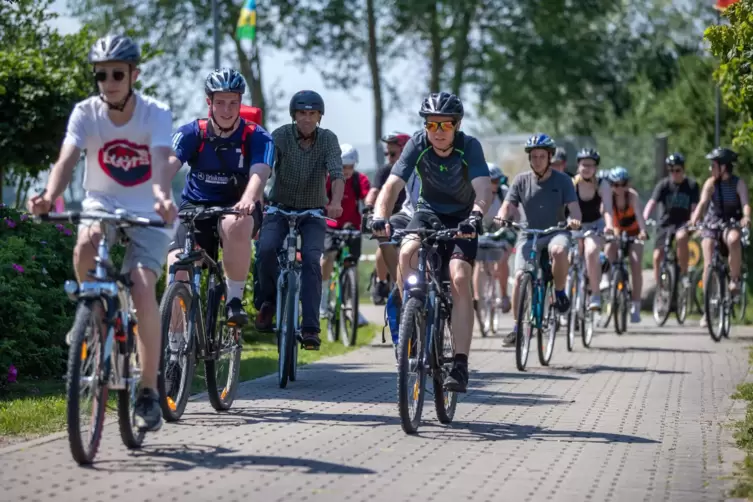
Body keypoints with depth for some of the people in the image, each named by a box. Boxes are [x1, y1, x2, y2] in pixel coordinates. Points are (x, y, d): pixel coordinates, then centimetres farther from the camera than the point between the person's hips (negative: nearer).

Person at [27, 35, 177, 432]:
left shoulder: (155, 114, -16)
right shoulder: (86, 113, -11)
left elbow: (160, 163, -33)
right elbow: (67, 159, -27)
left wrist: (162, 197, -56)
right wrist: (49, 196, -48)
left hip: (147, 215, -1)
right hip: (102, 205, 1)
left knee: (143, 291, -22)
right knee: (85, 245, -35)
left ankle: (148, 391, -11)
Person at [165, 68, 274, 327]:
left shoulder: (257, 137, -10)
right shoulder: (191, 133, -7)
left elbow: (259, 173, -28)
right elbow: (168, 165, -23)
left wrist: (248, 201, -51)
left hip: (236, 207, -1)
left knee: (237, 225, -38)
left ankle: (235, 298, -20)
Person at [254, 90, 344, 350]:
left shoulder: (328, 139, -7)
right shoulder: (280, 136, -10)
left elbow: (337, 173, -20)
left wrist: (335, 202, -40)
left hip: (313, 211, 0)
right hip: (280, 207, 0)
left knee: (311, 260, -20)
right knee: (266, 249, -27)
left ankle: (310, 328, -19)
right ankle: (269, 300, 0)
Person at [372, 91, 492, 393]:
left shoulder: (469, 147, -22)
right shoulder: (417, 145, -18)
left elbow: (483, 189, -35)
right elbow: (393, 184, -27)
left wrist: (475, 216, -56)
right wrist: (380, 216, -47)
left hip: (462, 218, -2)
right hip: (428, 212, 2)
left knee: (460, 279, -22)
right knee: (407, 253, -31)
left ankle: (460, 365, -22)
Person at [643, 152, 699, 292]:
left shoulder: (691, 185, -5)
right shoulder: (663, 185, -5)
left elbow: (694, 207, -11)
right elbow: (652, 203, -16)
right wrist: (644, 220, -33)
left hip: (683, 223, -2)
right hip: (666, 223, 2)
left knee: (681, 237, -36)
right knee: (657, 257, -6)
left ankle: (684, 273, -22)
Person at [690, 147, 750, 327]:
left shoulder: (739, 183, -10)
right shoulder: (711, 183, -8)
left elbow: (746, 203, -23)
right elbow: (703, 202, -22)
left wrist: (746, 217, -46)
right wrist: (695, 217, -42)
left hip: (732, 224, -2)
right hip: (711, 224, 2)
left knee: (734, 240, -38)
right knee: (708, 264, -11)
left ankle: (735, 280, -21)